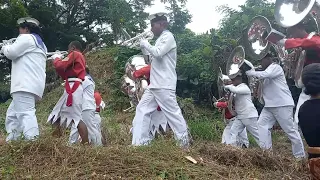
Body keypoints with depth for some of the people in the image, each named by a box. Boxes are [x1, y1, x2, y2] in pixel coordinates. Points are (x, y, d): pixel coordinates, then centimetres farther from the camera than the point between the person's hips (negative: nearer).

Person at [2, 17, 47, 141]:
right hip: (31, 85, 10)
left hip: (25, 85, -10)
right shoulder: (40, 44, 29)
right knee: (12, 115, 15)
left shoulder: (27, 38, 1)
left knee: (25, 114, -20)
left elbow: (11, 52, -7)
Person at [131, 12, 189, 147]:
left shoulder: (168, 36, -8)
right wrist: (143, 47, 14)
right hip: (154, 84, 10)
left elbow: (158, 53, -20)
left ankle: (184, 140, 6)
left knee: (172, 112, -5)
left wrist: (145, 44, -6)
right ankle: (139, 142, 11)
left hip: (164, 85, -10)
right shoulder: (161, 38, 21)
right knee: (142, 109, 8)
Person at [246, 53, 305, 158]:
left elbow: (264, 75, -25)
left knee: (290, 129, -4)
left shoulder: (275, 67, -9)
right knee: (262, 124, -2)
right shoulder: (268, 70, 22)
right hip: (270, 105, 9)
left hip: (283, 105, -9)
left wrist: (251, 73, -12)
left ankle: (300, 156, 5)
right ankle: (266, 150, 1)